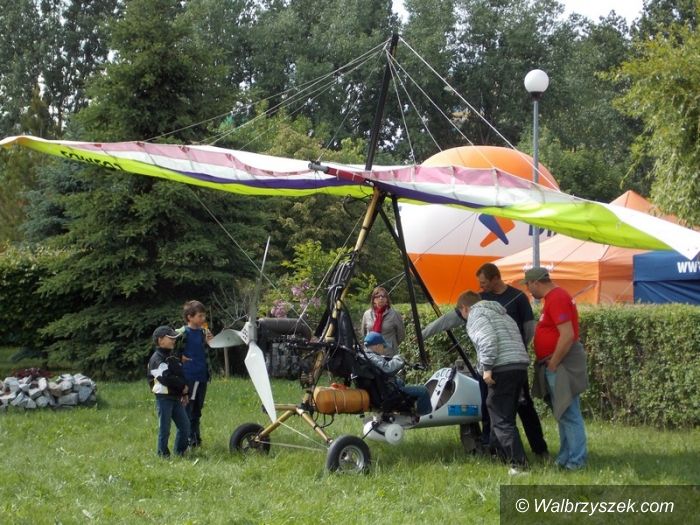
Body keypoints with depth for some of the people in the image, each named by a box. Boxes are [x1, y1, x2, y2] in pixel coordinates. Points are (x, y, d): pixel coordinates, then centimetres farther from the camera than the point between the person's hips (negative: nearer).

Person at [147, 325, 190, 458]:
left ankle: (180, 452, 20)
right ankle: (163, 454, 6)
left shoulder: (172, 357, 17)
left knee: (185, 426, 9)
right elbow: (166, 378, -23)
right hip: (164, 398, -9)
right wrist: (183, 386, -15)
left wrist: (184, 393, 16)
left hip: (176, 397, 9)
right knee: (164, 428, -2)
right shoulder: (157, 359, -13)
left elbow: (180, 375, 23)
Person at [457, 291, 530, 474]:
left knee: (501, 419, -6)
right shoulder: (501, 313, 29)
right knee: (506, 415, 18)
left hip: (503, 369, -9)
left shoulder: (475, 315, 3)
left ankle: (518, 462, -12)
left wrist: (487, 368, -15)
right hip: (520, 366, 9)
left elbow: (488, 340, -15)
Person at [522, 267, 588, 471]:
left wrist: (553, 364, -18)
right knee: (564, 413, 14)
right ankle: (565, 457, 21)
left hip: (562, 365, -11)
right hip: (557, 364, 11)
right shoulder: (554, 297, 15)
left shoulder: (557, 299, -17)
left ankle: (576, 461, -5)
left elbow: (567, 335, -25)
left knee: (569, 414, -8)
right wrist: (551, 363, 16)